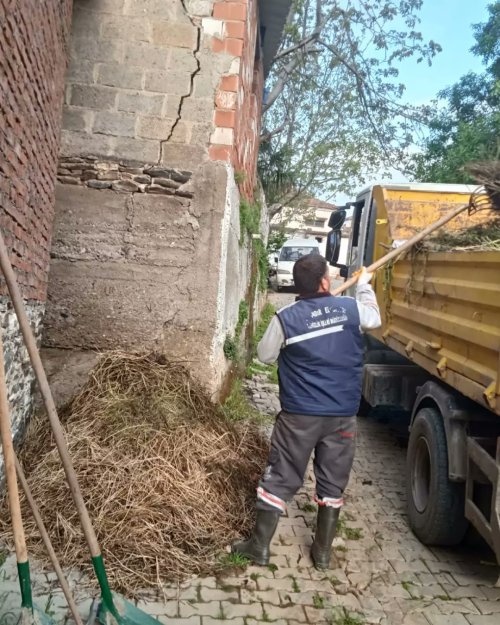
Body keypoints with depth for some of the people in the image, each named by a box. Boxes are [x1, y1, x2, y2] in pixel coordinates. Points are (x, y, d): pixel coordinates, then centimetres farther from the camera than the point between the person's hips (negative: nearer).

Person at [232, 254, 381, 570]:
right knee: (332, 483, 14)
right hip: (342, 414, 2)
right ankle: (323, 551, 26)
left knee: (280, 478, 9)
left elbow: (265, 355, 4)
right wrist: (365, 284, 34)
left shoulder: (286, 317, -10)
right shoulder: (350, 308, -4)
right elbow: (374, 319, 20)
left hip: (300, 414, -2)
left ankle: (260, 545, 19)